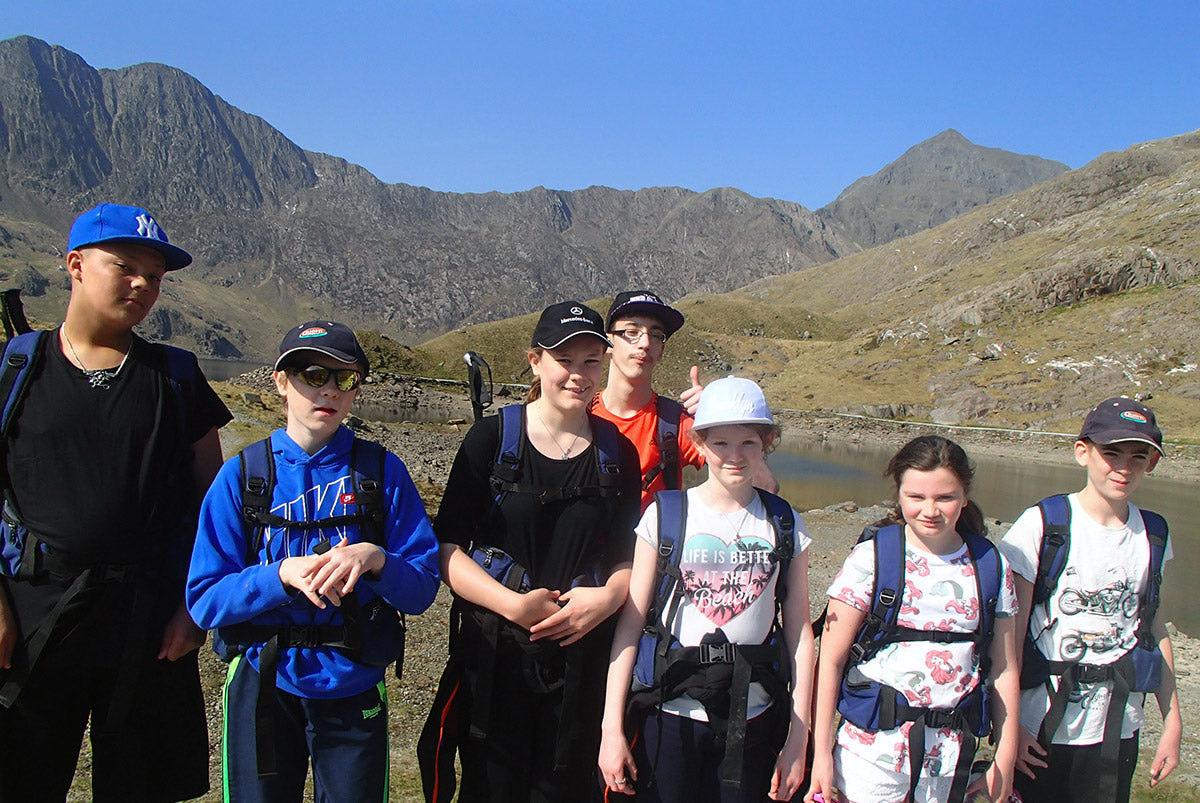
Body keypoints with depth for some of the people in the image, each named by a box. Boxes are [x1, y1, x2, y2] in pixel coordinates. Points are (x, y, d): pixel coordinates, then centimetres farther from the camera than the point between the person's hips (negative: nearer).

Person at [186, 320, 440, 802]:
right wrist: (283, 575, -24)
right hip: (262, 685, 0)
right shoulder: (242, 474, -4)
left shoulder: (382, 471, -5)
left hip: (353, 690, 0)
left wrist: (374, 559, -27)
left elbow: (423, 589, -8)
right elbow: (204, 600, -8)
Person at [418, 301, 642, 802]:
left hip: (583, 654, 2)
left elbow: (628, 555, 9)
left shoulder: (617, 453, 6)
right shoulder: (493, 437, -3)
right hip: (494, 652, -2)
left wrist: (607, 596, -12)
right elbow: (446, 547, -6)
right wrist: (514, 604, -18)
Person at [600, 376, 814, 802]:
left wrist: (798, 736, 2)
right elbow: (631, 622, -4)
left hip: (752, 720, 2)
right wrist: (612, 726, -6)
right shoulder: (665, 515, -4)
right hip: (671, 713, -1)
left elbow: (799, 632, 4)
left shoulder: (785, 526, 2)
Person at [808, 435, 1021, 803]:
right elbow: (831, 659, -9)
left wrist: (1004, 763, 7)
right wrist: (821, 753, -9)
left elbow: (1004, 669, 6)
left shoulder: (991, 566, 1)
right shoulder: (872, 558, -9)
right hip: (874, 751, -3)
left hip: (950, 759, 3)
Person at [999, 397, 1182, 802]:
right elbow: (1011, 630, -11)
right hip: (1041, 730, -4)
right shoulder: (1043, 524, -12)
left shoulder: (1153, 535, 3)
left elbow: (1154, 629, 13)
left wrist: (1172, 721, 13)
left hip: (1118, 732, 4)